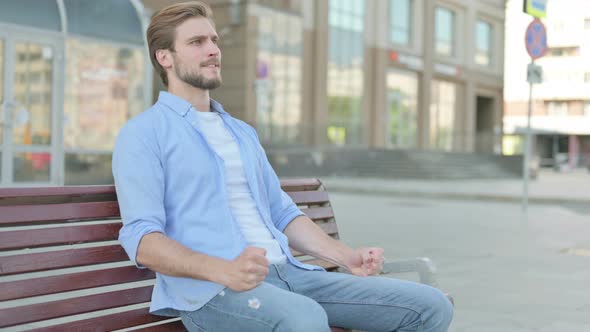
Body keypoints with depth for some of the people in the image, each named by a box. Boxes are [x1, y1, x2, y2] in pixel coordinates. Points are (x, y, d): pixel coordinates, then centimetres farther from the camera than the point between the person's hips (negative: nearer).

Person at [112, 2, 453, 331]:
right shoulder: (142, 134, 2)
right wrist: (223, 270, -26)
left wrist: (347, 257, 9)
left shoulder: (243, 132, 25)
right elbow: (141, 238, -10)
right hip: (209, 289, -7)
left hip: (287, 273, 7)